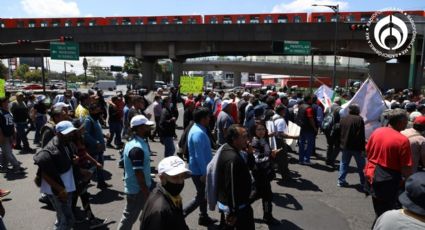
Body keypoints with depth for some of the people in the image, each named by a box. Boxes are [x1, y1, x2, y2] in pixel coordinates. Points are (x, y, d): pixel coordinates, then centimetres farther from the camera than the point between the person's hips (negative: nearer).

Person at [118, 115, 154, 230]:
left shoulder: (134, 143, 5)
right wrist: (146, 192, -20)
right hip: (137, 190, -10)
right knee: (129, 217, 7)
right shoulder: (137, 148, -28)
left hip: (139, 187, 10)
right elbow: (138, 173, -27)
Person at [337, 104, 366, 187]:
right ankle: (363, 182, 17)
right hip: (356, 146, -5)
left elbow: (340, 133, 11)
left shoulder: (343, 119, 6)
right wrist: (362, 147, -13)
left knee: (344, 163, 14)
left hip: (345, 145, 5)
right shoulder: (359, 119, -12)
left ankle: (341, 180, 13)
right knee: (361, 165, 9)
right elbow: (361, 135, -15)